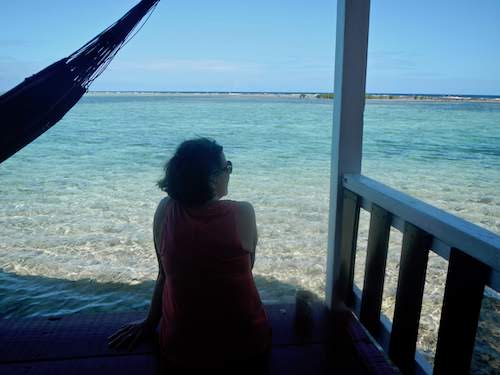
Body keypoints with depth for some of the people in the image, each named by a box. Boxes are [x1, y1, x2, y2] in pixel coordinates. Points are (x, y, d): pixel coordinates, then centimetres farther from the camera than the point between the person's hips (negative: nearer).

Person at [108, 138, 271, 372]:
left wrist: (149, 324, 15)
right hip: (246, 347, -1)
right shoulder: (243, 213, -14)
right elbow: (248, 267, 1)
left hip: (182, 351, 2)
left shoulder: (165, 211, -10)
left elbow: (165, 274, -1)